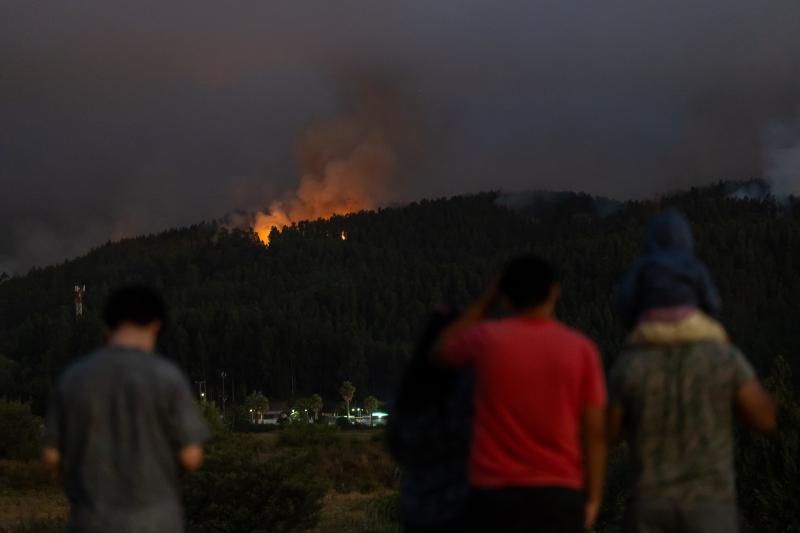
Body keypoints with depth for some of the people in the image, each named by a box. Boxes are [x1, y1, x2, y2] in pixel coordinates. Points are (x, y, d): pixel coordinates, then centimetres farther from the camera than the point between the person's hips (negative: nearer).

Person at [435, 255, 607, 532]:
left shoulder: (486, 338, -3)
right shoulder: (581, 349, -3)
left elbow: (442, 351, 20)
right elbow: (595, 431, -3)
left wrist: (486, 302, 20)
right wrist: (593, 498, 5)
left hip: (494, 492, 0)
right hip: (558, 494, 0)